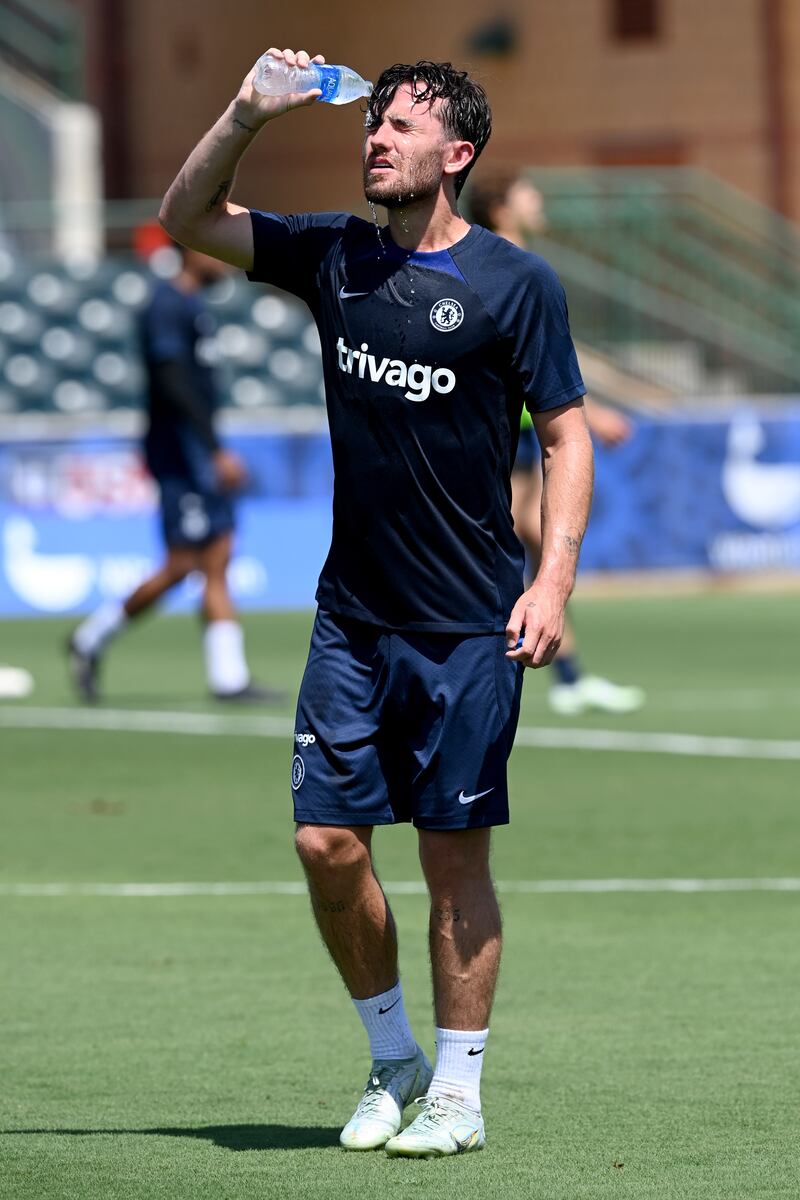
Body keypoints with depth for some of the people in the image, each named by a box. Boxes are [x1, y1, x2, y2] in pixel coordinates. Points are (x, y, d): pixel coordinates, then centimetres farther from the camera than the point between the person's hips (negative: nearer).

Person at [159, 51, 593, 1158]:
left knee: (454, 855, 1)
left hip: (469, 629, -4)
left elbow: (567, 435, -3)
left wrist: (553, 580, -14)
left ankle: (458, 1095, 11)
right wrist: (246, 118, -3)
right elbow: (187, 219, 13)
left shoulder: (515, 283, -5)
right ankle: (394, 1060, 21)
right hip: (352, 614, 4)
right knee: (328, 841, 1)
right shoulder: (335, 256, 7)